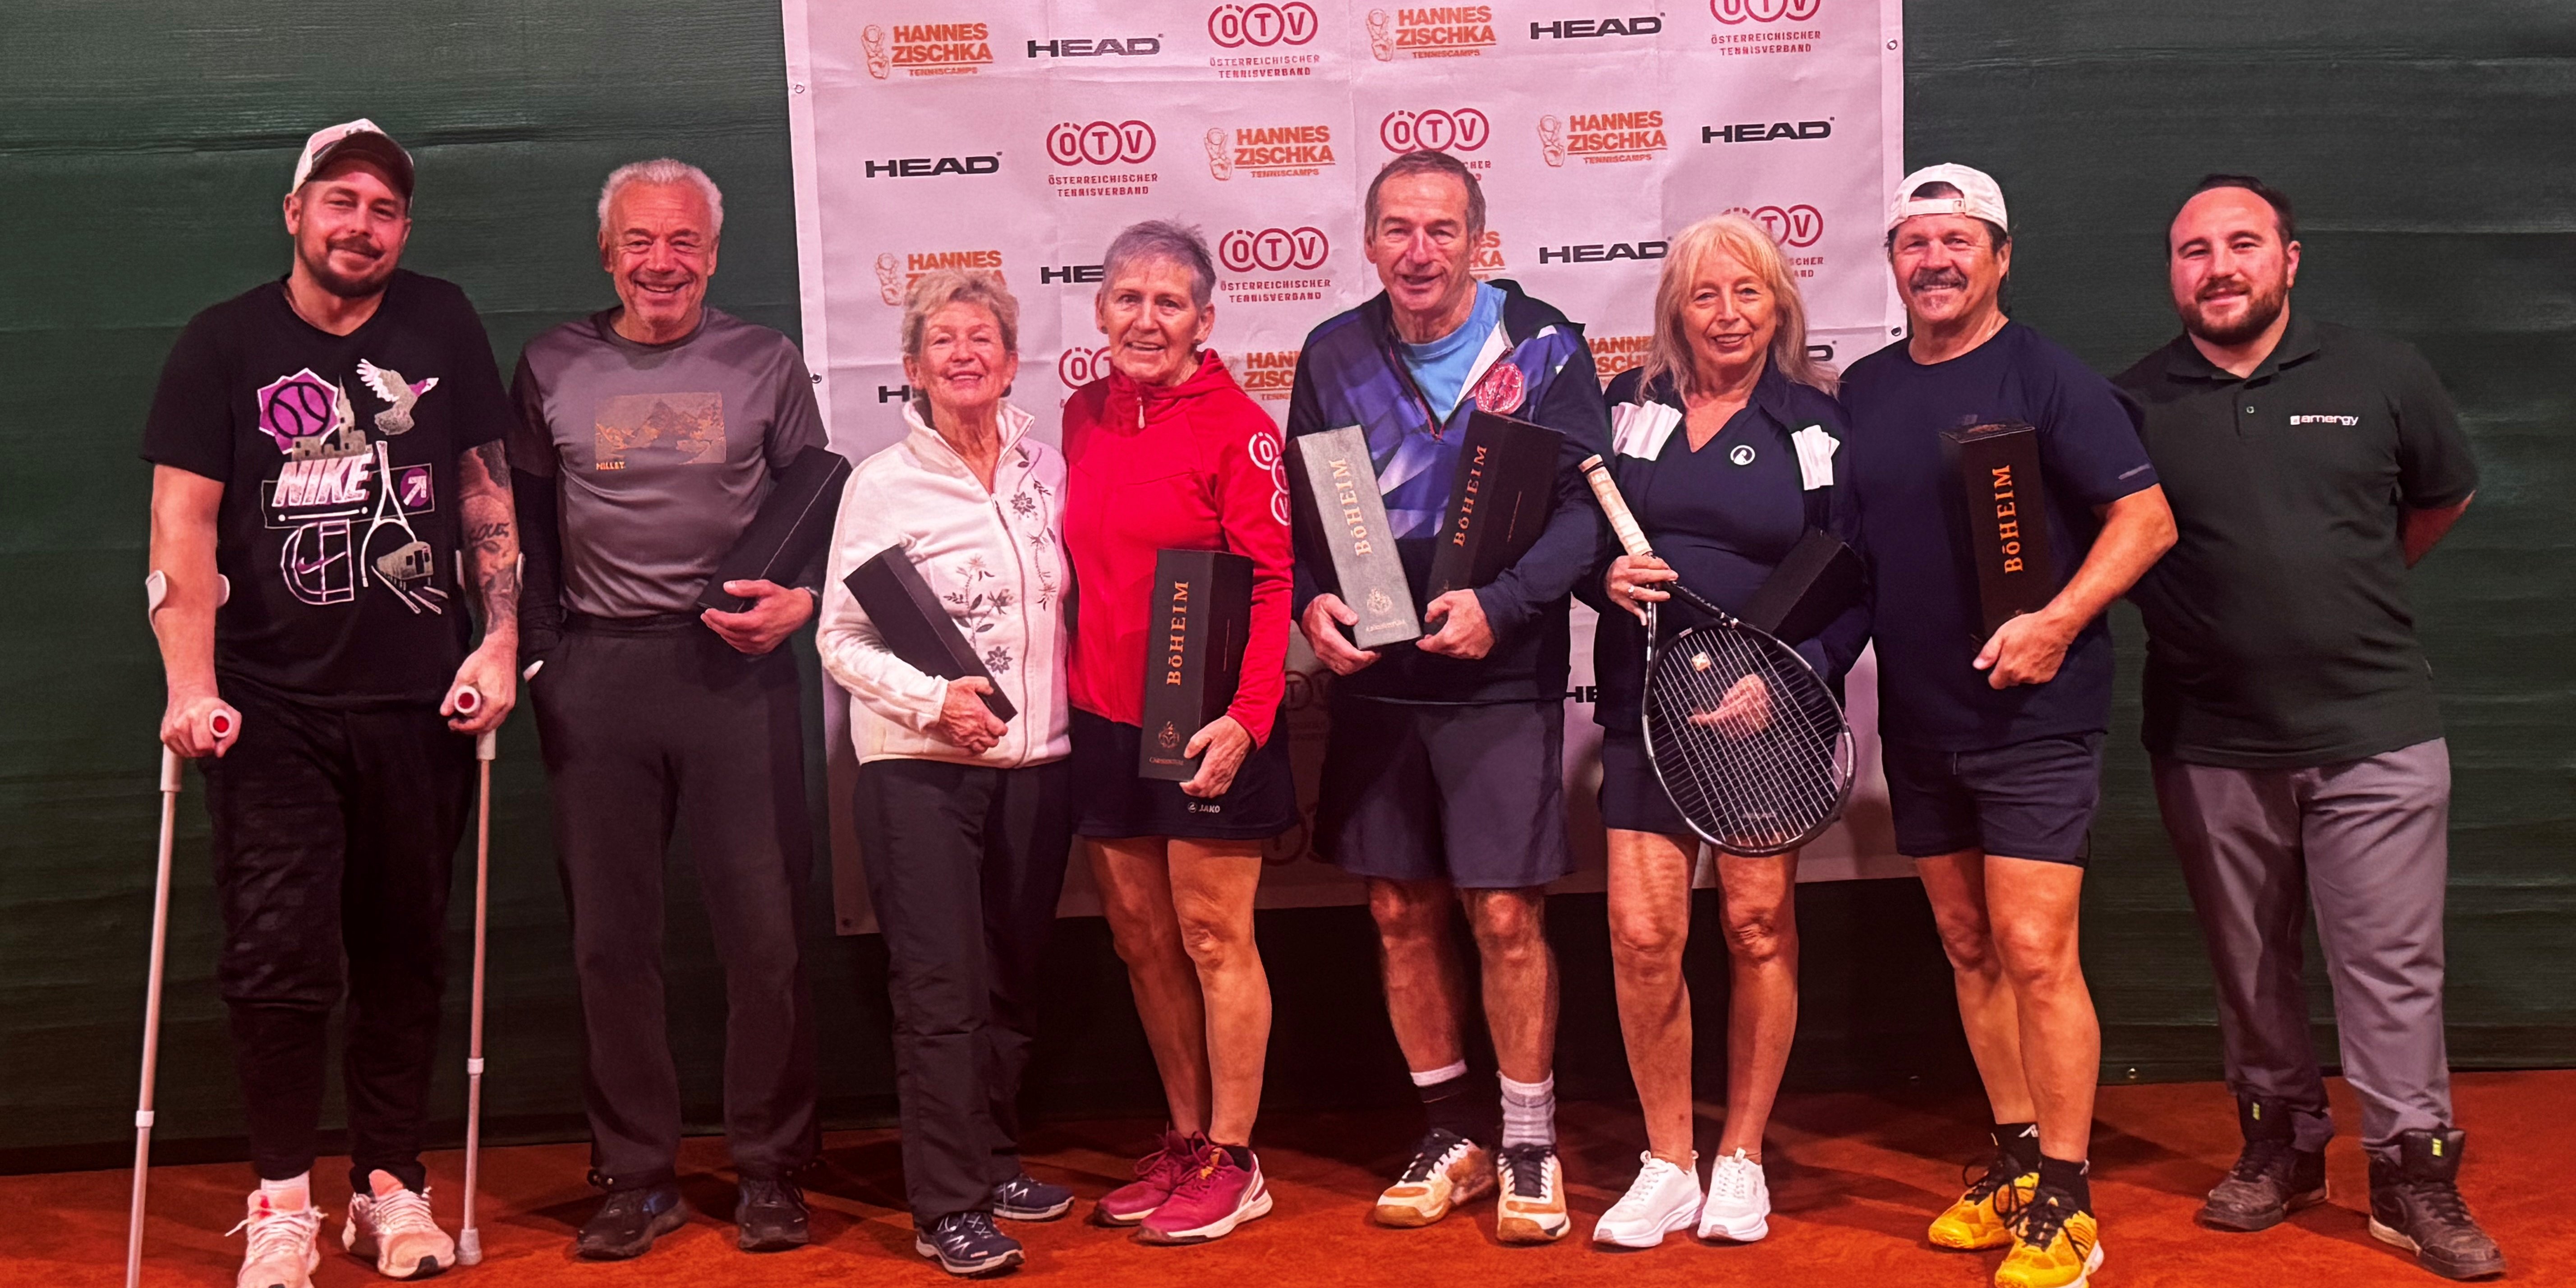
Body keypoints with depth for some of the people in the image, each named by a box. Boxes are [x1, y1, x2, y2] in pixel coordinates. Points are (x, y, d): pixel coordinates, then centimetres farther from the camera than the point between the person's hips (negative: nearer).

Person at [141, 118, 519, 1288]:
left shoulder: (443, 326, 8)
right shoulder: (224, 345, 3)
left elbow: (488, 493, 10)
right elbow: (183, 521, -3)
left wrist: (500, 641, 1)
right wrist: (192, 685, -13)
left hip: (420, 706, 2)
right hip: (273, 709, -2)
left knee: (405, 952, 7)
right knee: (278, 956, -6)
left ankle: (390, 1183, 19)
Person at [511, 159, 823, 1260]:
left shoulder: (765, 363, 8)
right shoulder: (550, 367, 11)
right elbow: (525, 525, 13)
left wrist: (801, 597, -7)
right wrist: (535, 653, 3)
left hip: (736, 668, -1)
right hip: (596, 675, 1)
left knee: (765, 930, 0)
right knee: (611, 939, 6)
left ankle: (768, 1170, 14)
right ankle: (638, 1177, 18)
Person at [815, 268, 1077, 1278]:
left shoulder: (1047, 470, 7)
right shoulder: (882, 485, -3)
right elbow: (839, 638, -4)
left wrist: (1070, 712, 2)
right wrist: (932, 701, -17)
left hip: (1036, 761, 4)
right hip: (920, 769, -4)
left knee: (1013, 979, 12)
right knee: (941, 987, -5)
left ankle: (993, 1162, 27)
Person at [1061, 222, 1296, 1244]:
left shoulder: (1238, 427, -10)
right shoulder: (1083, 417, 7)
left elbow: (1271, 582, -14)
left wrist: (1248, 716, -23)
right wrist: (1063, 689, 8)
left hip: (1202, 727, -6)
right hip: (1102, 718, 6)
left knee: (1213, 939, 2)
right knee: (1140, 939, 13)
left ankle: (1231, 1161, 15)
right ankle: (1184, 1139, 27)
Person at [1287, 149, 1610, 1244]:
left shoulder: (1543, 349, -4)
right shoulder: (1334, 356, 6)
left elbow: (1586, 504, -9)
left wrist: (1499, 605, -22)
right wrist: (1311, 602, -8)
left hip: (1502, 681, -3)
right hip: (1372, 682, 4)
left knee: (1507, 918, -3)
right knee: (1401, 916, 9)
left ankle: (1528, 1145, 15)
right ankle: (1453, 1133, 26)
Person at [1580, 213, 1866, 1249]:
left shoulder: (1820, 421, 0)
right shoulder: (1630, 405, 8)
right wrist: (1606, 575, -8)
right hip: (1647, 702, 2)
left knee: (1759, 927, 4)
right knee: (1640, 933, -4)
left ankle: (1741, 1161, 20)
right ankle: (1668, 1165, 12)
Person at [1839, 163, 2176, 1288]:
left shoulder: (2048, 379, -8)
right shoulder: (1862, 392, 8)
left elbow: (2147, 518, -11)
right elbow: (1840, 544, 17)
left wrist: (2060, 622, -22)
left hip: (2034, 717, -6)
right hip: (1918, 721, 6)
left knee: (2034, 953, -8)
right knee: (1968, 949, 13)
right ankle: (2017, 1162, 26)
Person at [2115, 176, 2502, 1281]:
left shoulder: (2380, 377, 0)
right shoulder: (2134, 403, -1)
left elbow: (2443, 497, 16)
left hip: (2376, 734, -1)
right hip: (2211, 744, 1)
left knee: (2393, 963, 0)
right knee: (2249, 967, 13)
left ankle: (2413, 1176, 10)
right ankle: (2281, 1145, 29)